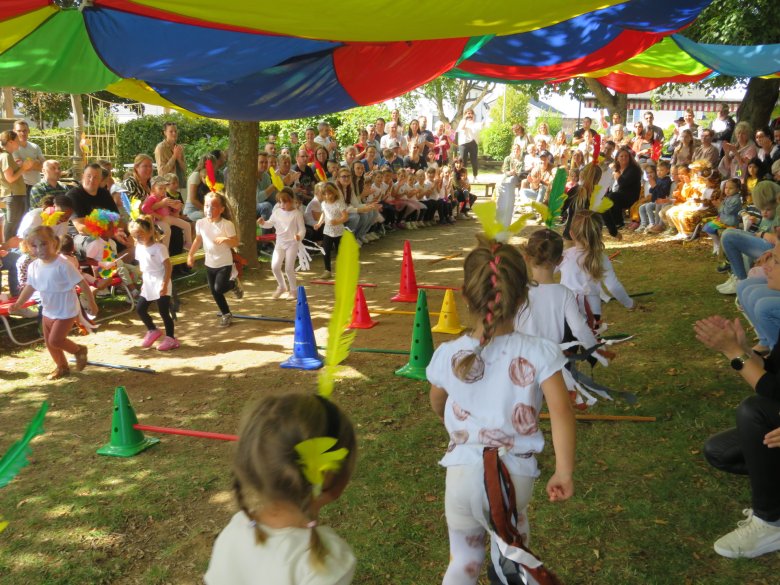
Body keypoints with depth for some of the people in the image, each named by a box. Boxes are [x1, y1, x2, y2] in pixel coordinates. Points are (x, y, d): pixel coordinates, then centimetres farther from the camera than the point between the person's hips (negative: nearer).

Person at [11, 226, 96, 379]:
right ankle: (62, 367, 34)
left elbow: (82, 283, -20)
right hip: (48, 311, 7)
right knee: (48, 341, 14)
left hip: (66, 311, -7)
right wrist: (18, 304, -3)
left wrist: (91, 302, -17)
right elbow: (30, 287, 7)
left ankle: (79, 350, 18)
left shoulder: (63, 265, -25)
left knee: (55, 340, -10)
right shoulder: (34, 267, -5)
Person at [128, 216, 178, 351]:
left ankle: (170, 338, 8)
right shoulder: (139, 248, 6)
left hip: (160, 285, -8)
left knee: (163, 312, -4)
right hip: (148, 285, 8)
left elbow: (168, 267, -17)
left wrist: (165, 284, -22)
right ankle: (152, 330, 29)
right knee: (139, 308, 9)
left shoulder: (159, 248, -16)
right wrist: (144, 282, 14)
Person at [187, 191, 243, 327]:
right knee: (214, 291, 9)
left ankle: (234, 283, 19)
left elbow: (236, 242, -16)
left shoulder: (227, 224, -17)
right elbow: (198, 240, 10)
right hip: (209, 263, 5)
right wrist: (191, 255, 7)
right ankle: (226, 314, 27)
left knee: (219, 288, -14)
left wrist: (225, 239, -36)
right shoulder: (200, 223, -4)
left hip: (224, 263, -5)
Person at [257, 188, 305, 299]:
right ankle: (282, 286, 20)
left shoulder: (297, 213, -10)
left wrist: (299, 236, -31)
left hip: (292, 243, -4)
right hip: (280, 243, 4)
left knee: (289, 268, -4)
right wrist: (263, 223, -6)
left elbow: (302, 229, -10)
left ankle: (293, 290, 17)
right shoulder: (277, 212, 4)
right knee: (274, 266, -5)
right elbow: (270, 224, 15)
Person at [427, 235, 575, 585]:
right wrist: (564, 472, -12)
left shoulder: (447, 355, -4)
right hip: (515, 474, -1)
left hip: (462, 472, 1)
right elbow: (561, 412, -19)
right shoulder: (538, 352, -11)